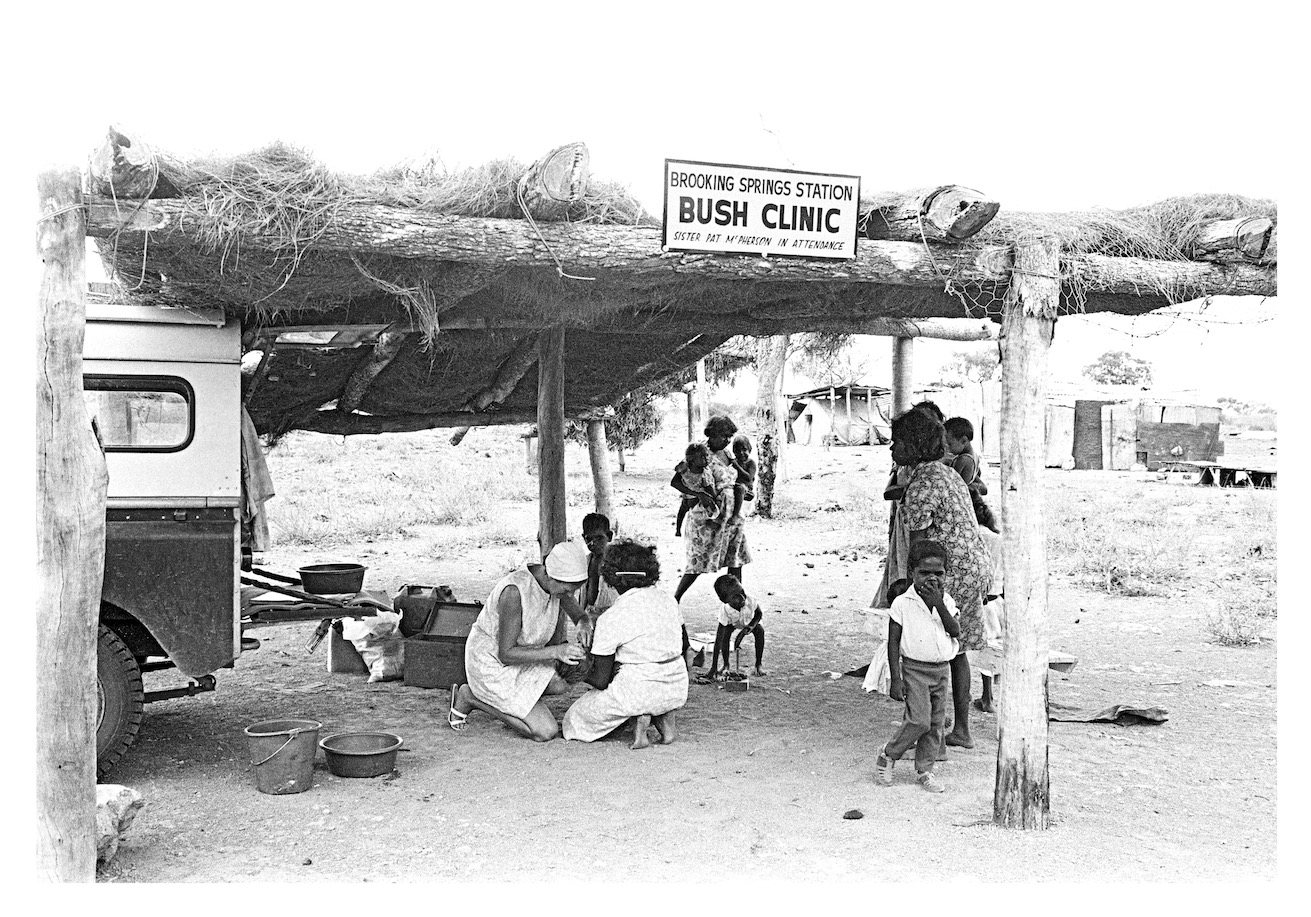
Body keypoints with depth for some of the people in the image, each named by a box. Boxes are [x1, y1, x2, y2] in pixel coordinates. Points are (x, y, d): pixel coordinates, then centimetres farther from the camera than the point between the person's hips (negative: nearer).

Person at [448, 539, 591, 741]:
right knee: (546, 732, -12)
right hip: (492, 663, -8)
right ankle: (469, 697, 2)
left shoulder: (554, 584, -10)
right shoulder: (515, 591, -34)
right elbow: (506, 654, -28)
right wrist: (555, 651, -35)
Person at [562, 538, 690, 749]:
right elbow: (684, 646, 20)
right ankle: (663, 716, 10)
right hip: (678, 692, 6)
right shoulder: (668, 602, 3)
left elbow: (600, 681, -11)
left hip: (639, 692, -6)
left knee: (575, 718, 14)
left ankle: (637, 718, -9)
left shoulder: (610, 619, -14)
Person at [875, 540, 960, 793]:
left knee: (936, 723, 7)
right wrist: (896, 678, -11)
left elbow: (955, 632, -9)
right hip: (915, 669, -5)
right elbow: (893, 643, -6)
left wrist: (940, 604, -19)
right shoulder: (902, 604, -7)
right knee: (919, 720, -14)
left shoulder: (946, 601, 5)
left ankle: (924, 770, 20)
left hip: (942, 669, 5)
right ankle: (888, 755, 7)